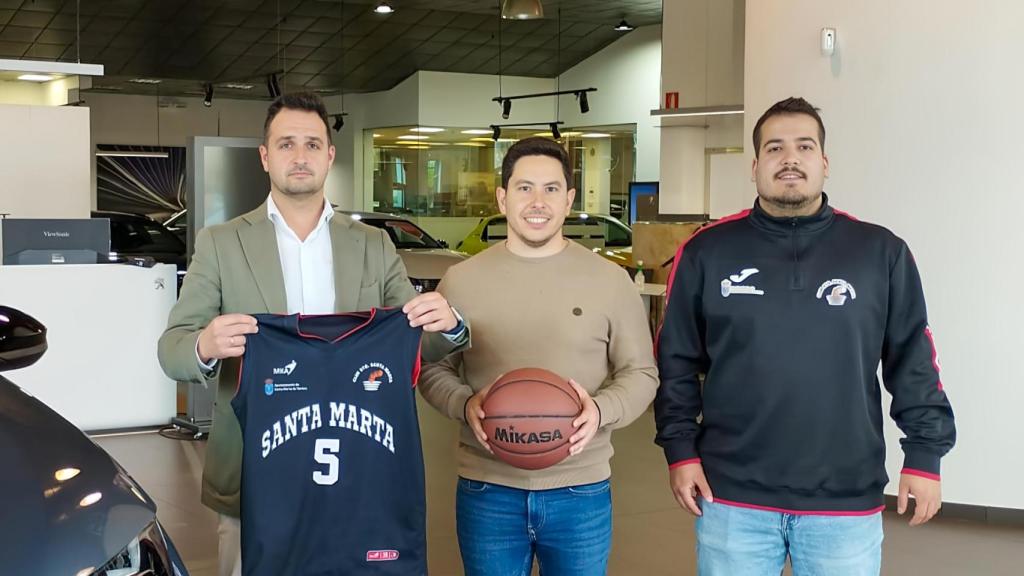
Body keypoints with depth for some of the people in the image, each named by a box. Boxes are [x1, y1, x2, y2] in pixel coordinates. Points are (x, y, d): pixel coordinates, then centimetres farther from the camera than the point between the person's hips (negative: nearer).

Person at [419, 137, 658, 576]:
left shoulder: (611, 280, -1)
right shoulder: (461, 280, 0)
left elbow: (641, 373, 4)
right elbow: (433, 370, 6)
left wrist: (601, 410, -16)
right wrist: (466, 405, -14)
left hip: (581, 491, 0)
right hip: (487, 491, 0)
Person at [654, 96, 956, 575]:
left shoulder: (881, 252, 1)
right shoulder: (706, 252, 0)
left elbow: (913, 363, 5)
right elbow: (677, 363, 5)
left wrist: (925, 456, 1)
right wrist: (681, 450, -1)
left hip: (846, 502, 0)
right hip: (732, 498, 0)